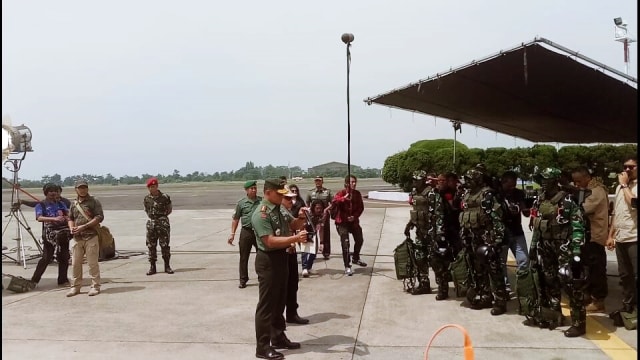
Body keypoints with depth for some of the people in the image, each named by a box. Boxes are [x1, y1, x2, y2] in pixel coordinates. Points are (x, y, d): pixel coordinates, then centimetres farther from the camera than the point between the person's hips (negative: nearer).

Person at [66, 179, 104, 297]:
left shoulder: (94, 202, -1)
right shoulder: (74, 204, 16)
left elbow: (99, 217, -9)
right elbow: (70, 218, 23)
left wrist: (83, 226, -16)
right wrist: (72, 228, 0)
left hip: (91, 236, -5)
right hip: (77, 238, 5)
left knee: (92, 263, -2)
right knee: (75, 263, 9)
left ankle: (95, 286, 7)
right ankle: (75, 287, 19)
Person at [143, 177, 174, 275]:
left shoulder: (165, 197, -5)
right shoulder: (146, 199, 5)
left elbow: (170, 209, 8)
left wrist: (162, 216, 3)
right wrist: (151, 216, 10)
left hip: (163, 223, -3)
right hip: (151, 223, 3)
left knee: (165, 245, -1)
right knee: (151, 246, 4)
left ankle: (167, 266, 8)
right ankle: (152, 267, 12)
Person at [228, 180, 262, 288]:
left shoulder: (262, 201, 3)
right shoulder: (241, 203, 1)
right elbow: (235, 219, 5)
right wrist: (232, 233, 1)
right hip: (246, 232, -1)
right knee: (244, 257, 4)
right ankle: (243, 280, 15)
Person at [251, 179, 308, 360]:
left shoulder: (277, 209, 10)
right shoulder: (261, 214, -18)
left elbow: (289, 228, 19)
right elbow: (270, 241, -26)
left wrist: (301, 219, -1)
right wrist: (295, 238, -28)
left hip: (281, 258, 9)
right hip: (268, 260, -9)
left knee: (279, 302, 19)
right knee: (266, 304, -2)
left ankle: (278, 338, 33)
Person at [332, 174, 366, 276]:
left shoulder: (357, 194, 1)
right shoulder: (341, 193, -13)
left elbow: (361, 207, 4)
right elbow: (333, 203, -30)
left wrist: (355, 216, -12)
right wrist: (344, 198, -45)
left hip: (353, 221, 5)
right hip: (342, 222, -5)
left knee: (359, 240, 16)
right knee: (345, 244, -8)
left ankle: (355, 258, 42)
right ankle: (347, 267, 1)